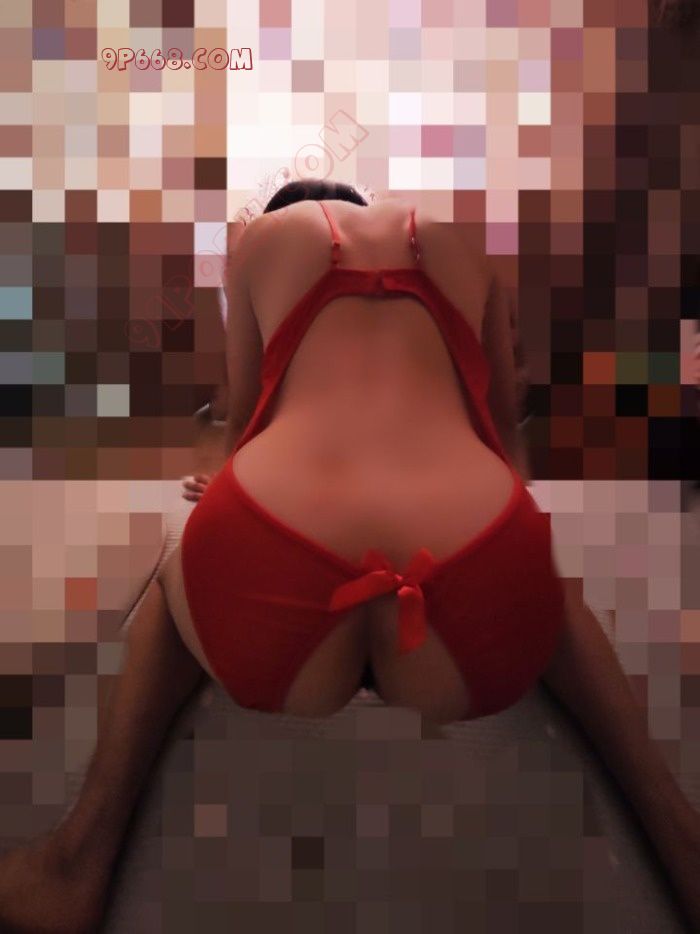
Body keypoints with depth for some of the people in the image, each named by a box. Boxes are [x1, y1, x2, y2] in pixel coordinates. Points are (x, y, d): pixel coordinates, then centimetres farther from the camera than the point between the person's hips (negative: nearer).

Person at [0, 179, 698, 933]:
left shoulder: (262, 237, 25)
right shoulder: (462, 242, 28)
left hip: (267, 577, 0)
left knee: (170, 591, 34)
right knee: (552, 591, 37)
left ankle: (89, 842, 13)